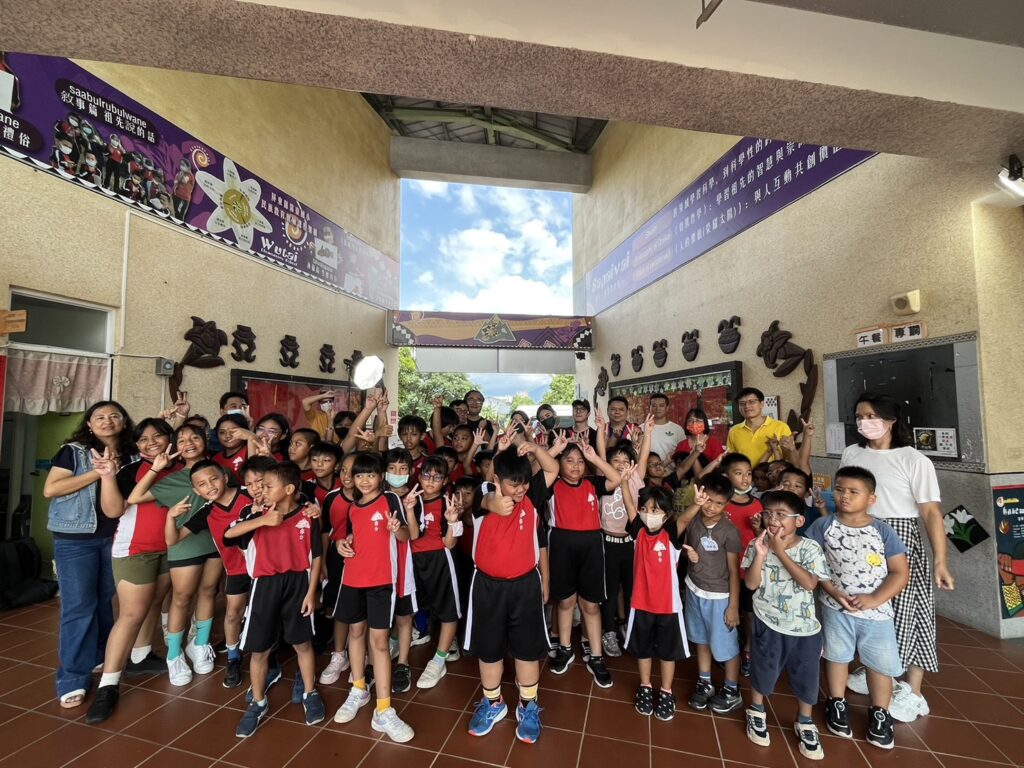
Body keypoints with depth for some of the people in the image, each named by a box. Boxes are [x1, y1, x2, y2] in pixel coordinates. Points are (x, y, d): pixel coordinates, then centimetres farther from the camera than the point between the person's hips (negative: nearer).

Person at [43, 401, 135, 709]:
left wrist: (111, 472, -17)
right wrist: (97, 472, -17)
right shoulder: (73, 451, -4)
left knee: (106, 602, 13)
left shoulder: (130, 457, 4)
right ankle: (72, 680, 10)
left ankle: (102, 660, 31)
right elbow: (49, 489, -13)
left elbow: (117, 507, 0)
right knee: (79, 607, -2)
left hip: (113, 538, 4)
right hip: (75, 540, -4)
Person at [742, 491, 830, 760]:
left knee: (806, 677, 15)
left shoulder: (810, 548, -13)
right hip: (768, 624, 0)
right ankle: (756, 713, 40)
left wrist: (780, 551, -25)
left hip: (804, 626, 0)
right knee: (762, 672, 16)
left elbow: (809, 583, -24)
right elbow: (751, 584, -13)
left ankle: (805, 723, 41)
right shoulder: (757, 545, -10)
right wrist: (761, 554, -26)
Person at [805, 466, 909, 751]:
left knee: (881, 663, 12)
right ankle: (836, 705, 37)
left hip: (876, 611, 0)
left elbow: (900, 573, -7)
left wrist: (874, 599, -17)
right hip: (836, 607, 0)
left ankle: (879, 715, 36)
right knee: (837, 656, 16)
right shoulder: (823, 526, -11)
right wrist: (834, 592, -16)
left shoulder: (883, 531, -10)